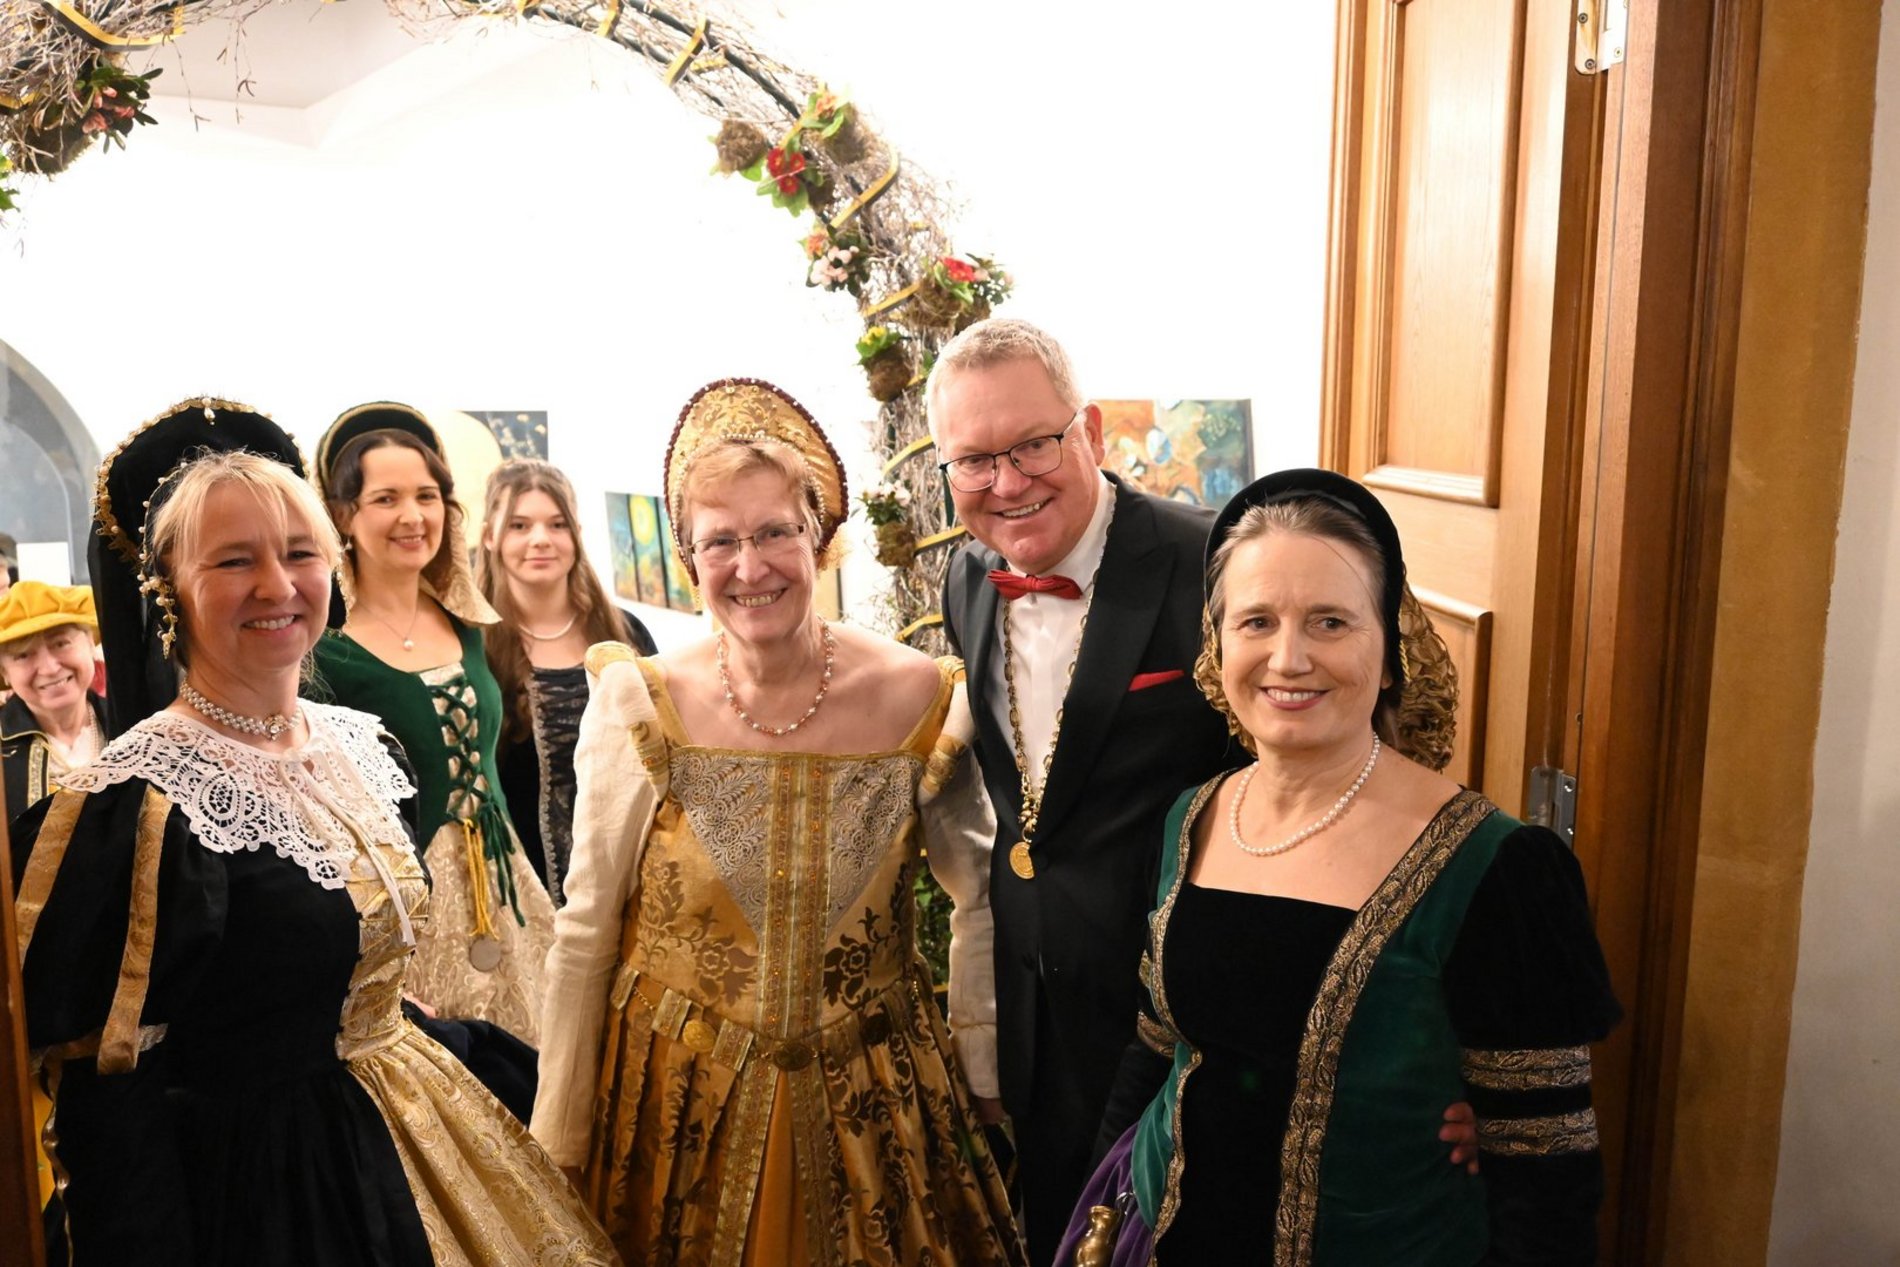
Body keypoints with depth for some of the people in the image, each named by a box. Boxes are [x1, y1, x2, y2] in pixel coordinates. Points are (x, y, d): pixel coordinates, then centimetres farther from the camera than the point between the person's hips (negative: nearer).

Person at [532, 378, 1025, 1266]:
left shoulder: (922, 700, -11)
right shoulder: (638, 706, -13)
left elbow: (981, 896, 2)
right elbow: (584, 934, -6)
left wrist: (980, 1067, 6)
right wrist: (560, 1142, -2)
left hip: (871, 1109, 1)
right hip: (677, 1104, 0)